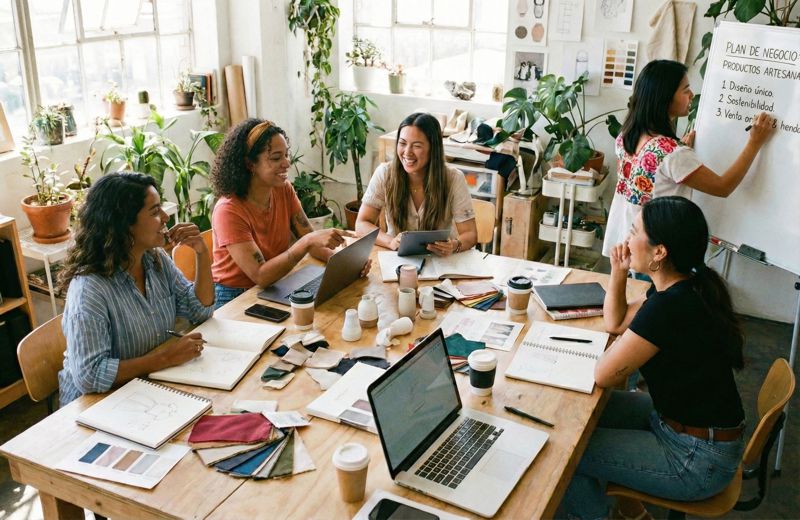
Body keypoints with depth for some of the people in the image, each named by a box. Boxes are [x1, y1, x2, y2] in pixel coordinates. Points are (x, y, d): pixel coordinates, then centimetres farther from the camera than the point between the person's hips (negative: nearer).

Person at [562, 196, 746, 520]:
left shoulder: (669, 306, -30)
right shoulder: (685, 286, 0)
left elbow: (603, 375, -21)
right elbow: (615, 322, 13)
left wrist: (624, 345, -3)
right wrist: (619, 272, 0)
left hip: (697, 459, -9)